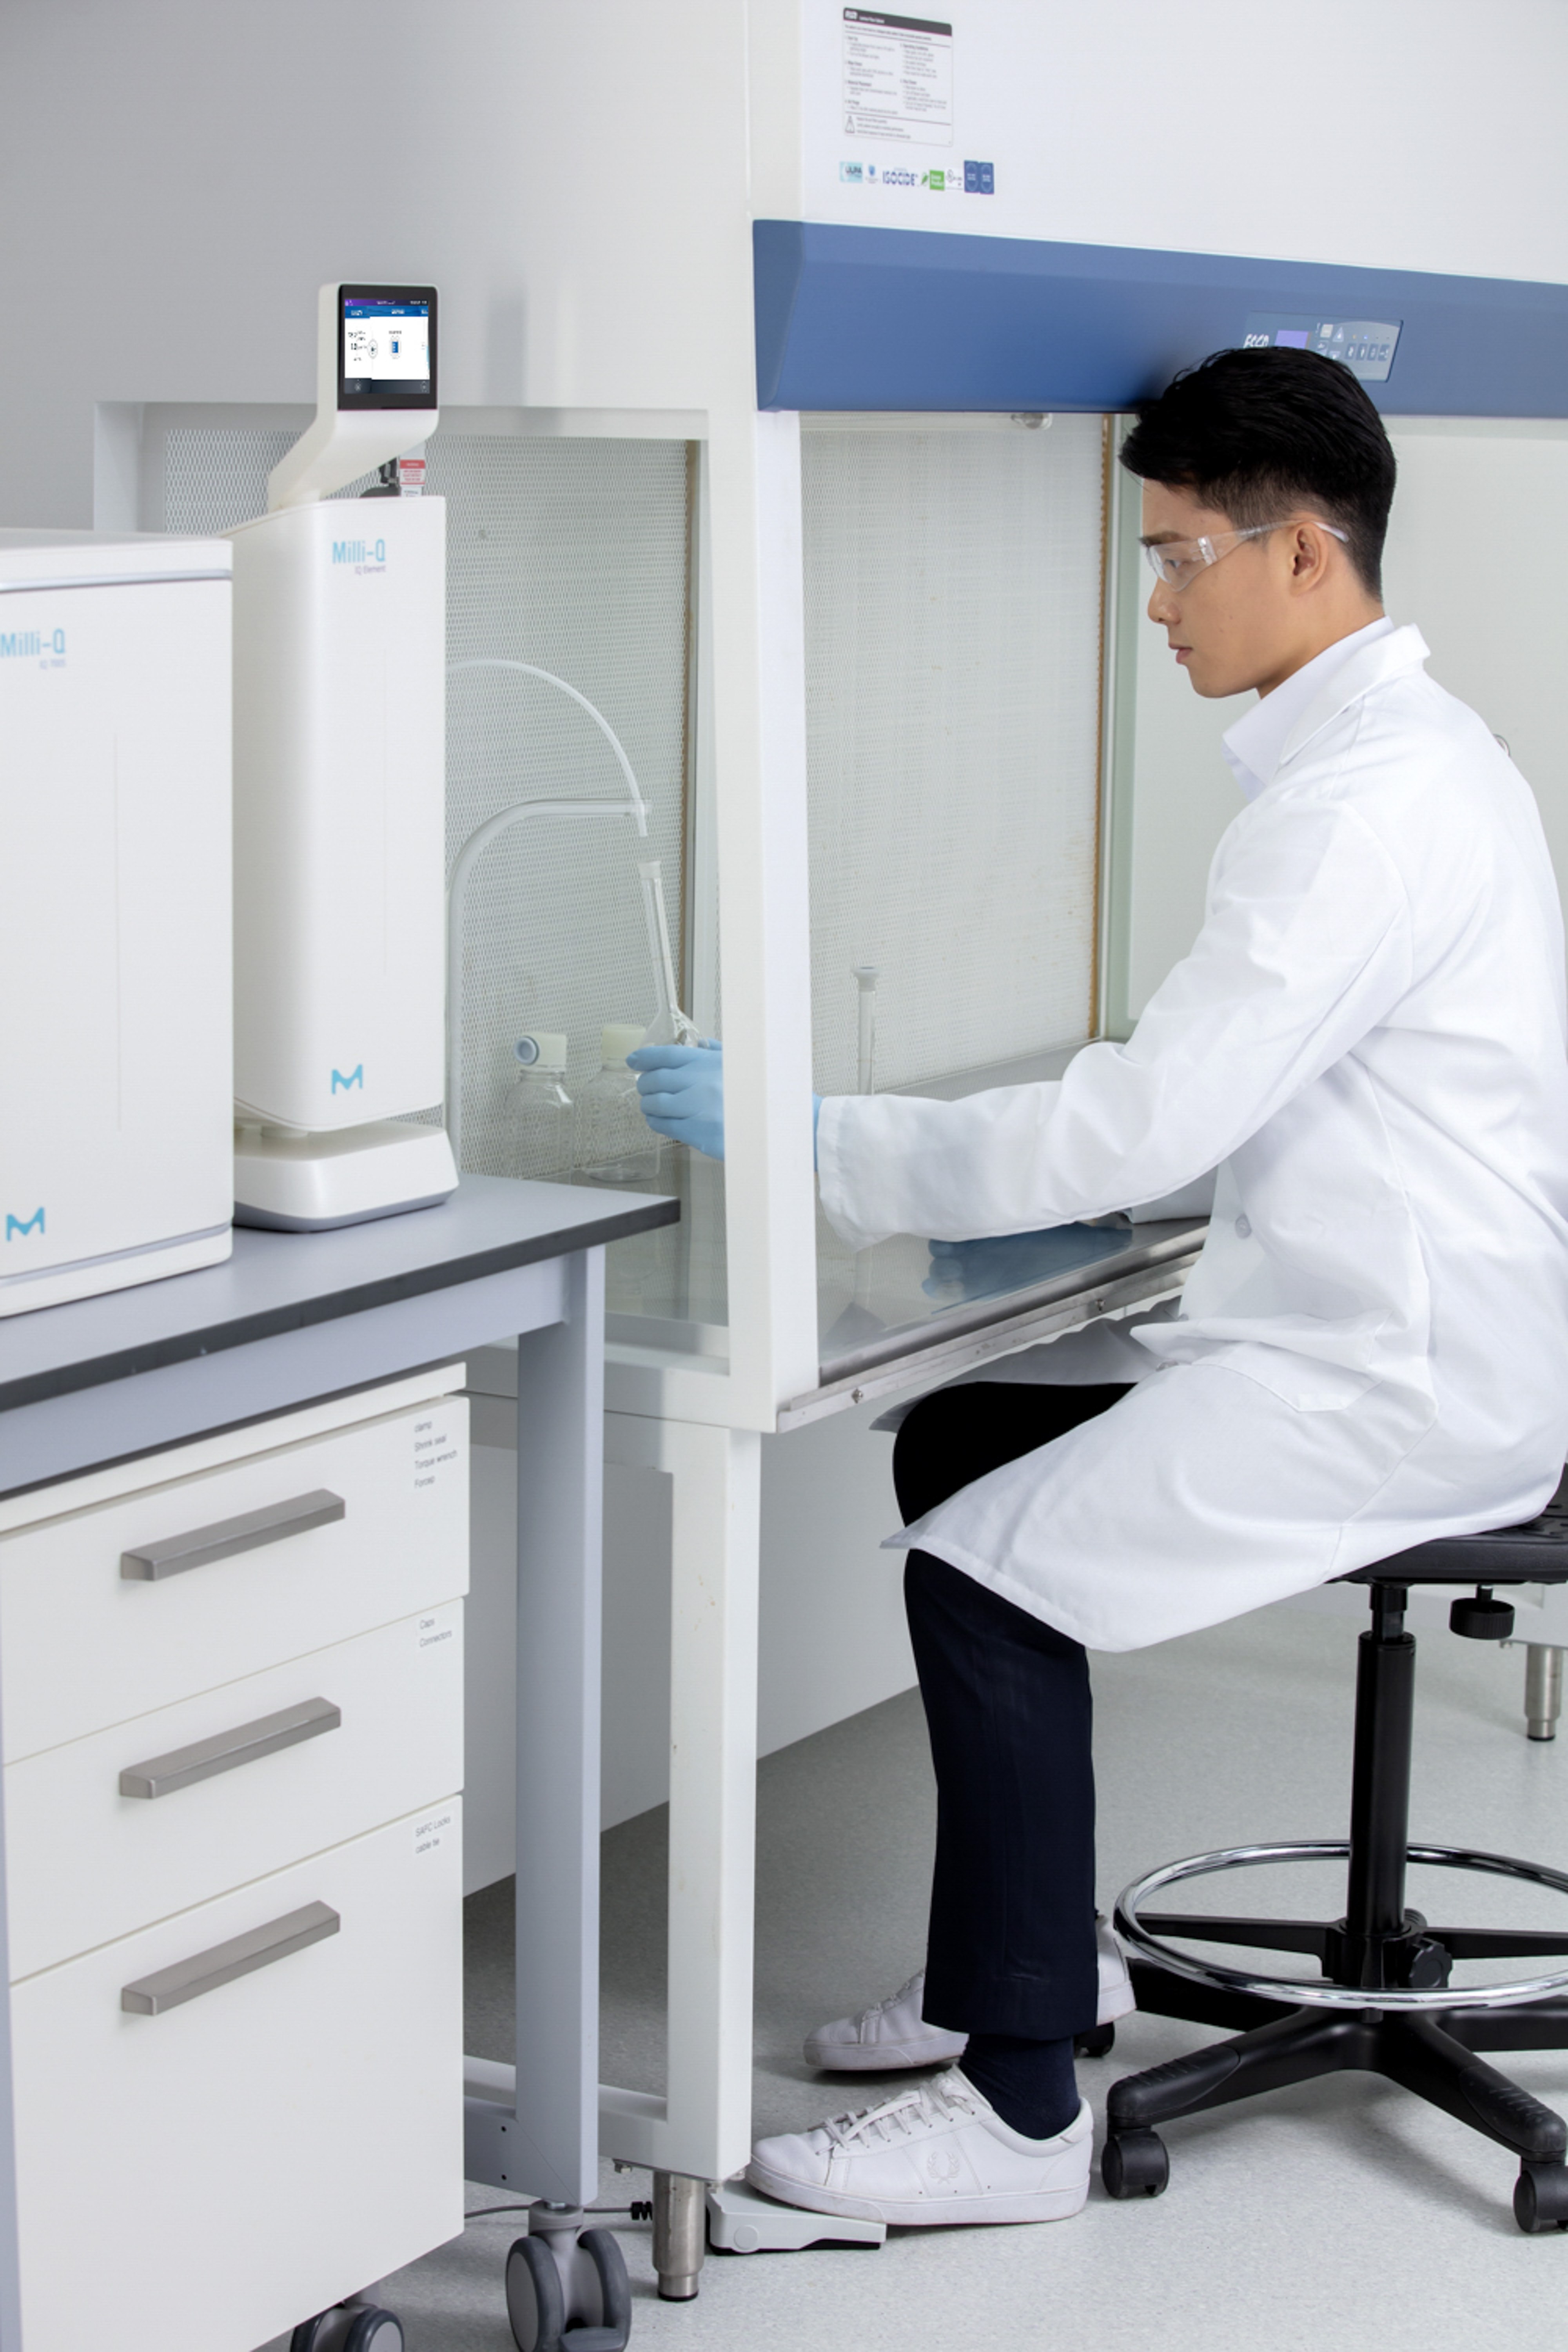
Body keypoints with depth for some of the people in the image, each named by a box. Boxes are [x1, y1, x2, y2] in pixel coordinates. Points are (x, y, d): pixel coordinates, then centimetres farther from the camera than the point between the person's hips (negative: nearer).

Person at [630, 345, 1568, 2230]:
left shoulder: (1367, 805, -22)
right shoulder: (1392, 748, 13)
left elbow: (1148, 1126, -26)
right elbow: (1219, 1088, 20)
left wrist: (806, 1135, -20)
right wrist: (1037, 1171, 7)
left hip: (1408, 1378, -11)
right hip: (1355, 1323, 11)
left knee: (988, 1571, -18)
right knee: (954, 1441, 13)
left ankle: (1020, 2107, -8)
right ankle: (1021, 1953, 22)